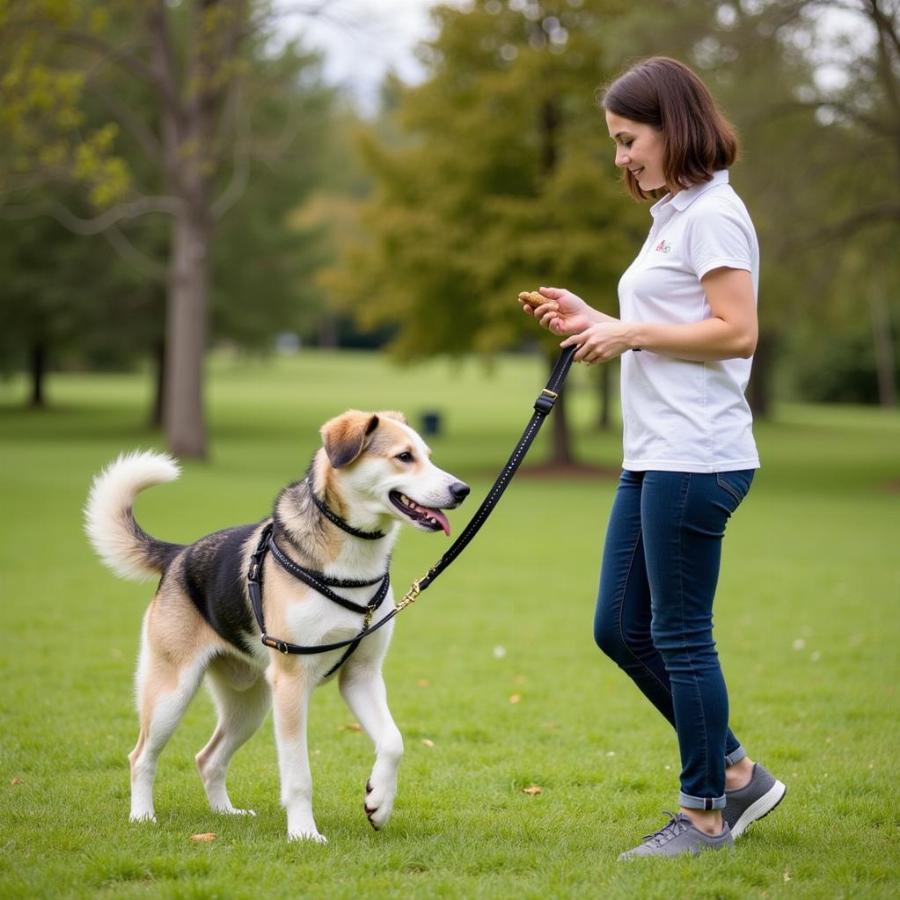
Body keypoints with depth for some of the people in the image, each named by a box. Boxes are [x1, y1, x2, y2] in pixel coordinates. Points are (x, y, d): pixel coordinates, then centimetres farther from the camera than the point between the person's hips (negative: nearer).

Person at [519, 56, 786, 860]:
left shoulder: (712, 214, -11)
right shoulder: (672, 215, 19)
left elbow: (736, 333, -19)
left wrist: (629, 332, -16)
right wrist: (594, 324, 9)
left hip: (696, 458, -10)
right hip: (653, 457, 10)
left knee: (680, 635, -2)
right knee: (620, 629, 12)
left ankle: (706, 814, 11)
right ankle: (734, 773, 22)